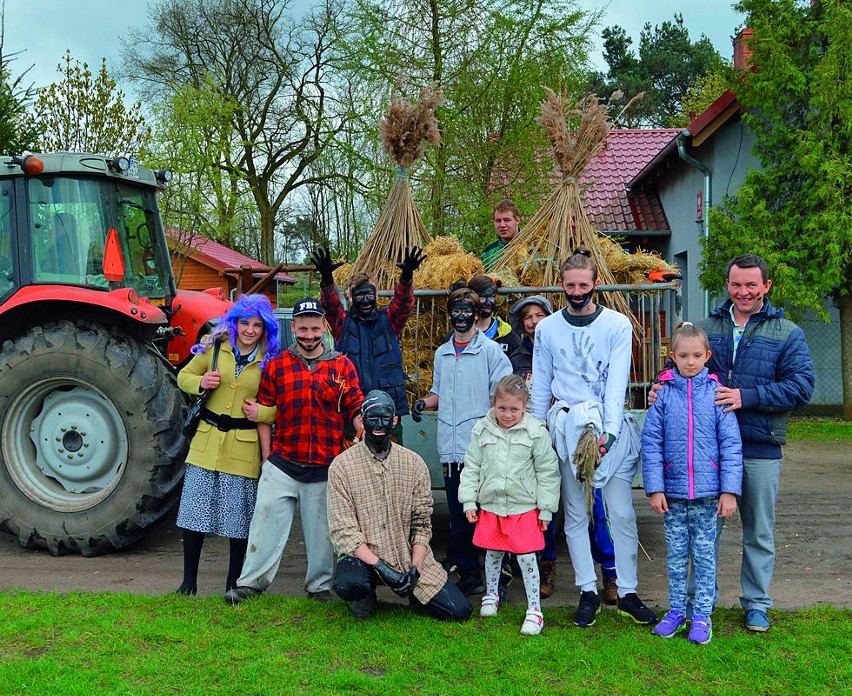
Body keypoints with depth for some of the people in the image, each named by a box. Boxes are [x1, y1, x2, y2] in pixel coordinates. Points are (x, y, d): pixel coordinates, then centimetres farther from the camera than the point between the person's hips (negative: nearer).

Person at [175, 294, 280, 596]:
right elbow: (184, 376, 13)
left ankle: (234, 582, 23)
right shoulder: (214, 347, 3)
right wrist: (200, 382, -8)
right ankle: (189, 580, 17)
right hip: (207, 440, 1)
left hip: (244, 447, -1)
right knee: (194, 511, 2)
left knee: (238, 517, 6)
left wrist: (262, 412, -15)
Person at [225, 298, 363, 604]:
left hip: (325, 466, 0)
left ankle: (319, 585, 24)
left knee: (321, 528, 9)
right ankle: (251, 581, 14)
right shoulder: (276, 365, 4)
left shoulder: (342, 366, 3)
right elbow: (264, 412, 6)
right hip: (282, 462, 0)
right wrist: (267, 455, 3)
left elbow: (356, 409, 4)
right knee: (267, 519, 2)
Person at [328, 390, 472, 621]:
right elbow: (343, 530, -12)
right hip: (363, 555, -2)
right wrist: (380, 567, -21)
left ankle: (411, 590, 20)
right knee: (347, 584, -36)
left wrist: (415, 568, -12)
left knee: (460, 611, -8)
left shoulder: (414, 463, 1)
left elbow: (422, 523, 2)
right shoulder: (341, 466, -8)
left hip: (410, 553, 3)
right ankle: (366, 593, 2)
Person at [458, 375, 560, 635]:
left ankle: (534, 609, 8)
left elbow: (547, 472, -5)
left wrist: (546, 508, -4)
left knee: (526, 557, -3)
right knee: (492, 553, 17)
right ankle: (491, 595, 39)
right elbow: (471, 467, 5)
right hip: (491, 505, 3)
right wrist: (469, 502, 2)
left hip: (525, 507, -3)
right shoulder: (482, 430, -1)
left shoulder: (536, 432, -9)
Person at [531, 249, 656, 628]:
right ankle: (588, 592, 16)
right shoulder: (547, 328, 7)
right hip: (565, 427, 2)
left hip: (611, 427, -1)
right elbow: (541, 387, 11)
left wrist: (610, 431, -18)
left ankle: (627, 592, 11)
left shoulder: (617, 324, 1)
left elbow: (617, 382, -7)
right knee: (575, 514, 6)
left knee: (621, 512, -1)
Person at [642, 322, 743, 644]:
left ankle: (702, 614, 20)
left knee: (704, 554, 9)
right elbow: (651, 444, -1)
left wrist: (730, 490, -7)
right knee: (676, 554, 13)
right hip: (673, 491, 1)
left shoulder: (717, 394, -3)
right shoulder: (664, 394, -2)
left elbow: (731, 445, -3)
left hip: (707, 493, -1)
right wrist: (654, 488, -6)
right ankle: (676, 610, 26)